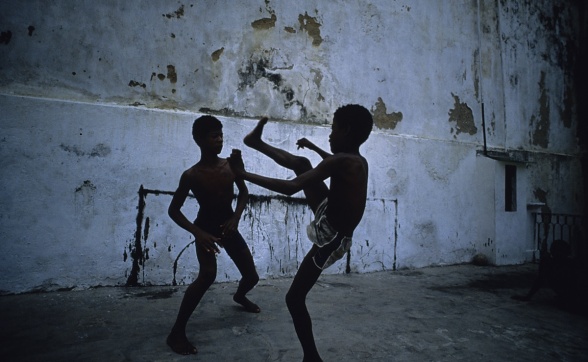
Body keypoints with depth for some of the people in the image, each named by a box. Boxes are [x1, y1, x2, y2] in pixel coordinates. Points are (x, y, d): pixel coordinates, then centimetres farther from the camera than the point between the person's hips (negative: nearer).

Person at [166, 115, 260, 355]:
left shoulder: (231, 165, -10)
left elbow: (244, 193, 6)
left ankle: (240, 296, 48)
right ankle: (177, 332, -14)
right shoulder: (191, 175, -20)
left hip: (228, 226, 5)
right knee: (208, 275, -30)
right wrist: (197, 233, -25)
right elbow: (173, 210, -13)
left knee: (252, 276, 10)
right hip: (206, 228, -4)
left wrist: (235, 218, -9)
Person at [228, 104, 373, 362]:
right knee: (301, 164, 10)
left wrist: (243, 174, -27)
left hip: (330, 239, -8)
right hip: (329, 221, 9)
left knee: (294, 299, 5)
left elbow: (289, 188, -33)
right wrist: (314, 148, 40)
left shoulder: (340, 161, -28)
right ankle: (257, 144, 32)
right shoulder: (359, 161, 0)